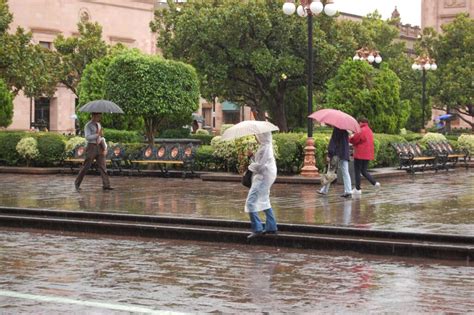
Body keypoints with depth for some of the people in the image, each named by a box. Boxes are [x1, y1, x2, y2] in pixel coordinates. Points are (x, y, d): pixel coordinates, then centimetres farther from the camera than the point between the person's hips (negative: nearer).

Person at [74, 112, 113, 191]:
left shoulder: (98, 124, 14)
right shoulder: (88, 126, -7)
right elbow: (87, 137, -18)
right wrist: (98, 134, -22)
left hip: (99, 147, 6)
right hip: (91, 147, -6)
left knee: (102, 166, -3)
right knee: (86, 166, -2)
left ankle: (106, 185, -7)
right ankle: (77, 183, 13)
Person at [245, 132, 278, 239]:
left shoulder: (265, 148, -18)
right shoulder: (265, 147, 14)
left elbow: (260, 166, -21)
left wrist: (250, 166, -5)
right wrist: (252, 156, 7)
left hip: (263, 178, -11)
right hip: (264, 178, 11)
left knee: (251, 202, -13)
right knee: (264, 202, 20)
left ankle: (257, 229, -14)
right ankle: (271, 227, 24)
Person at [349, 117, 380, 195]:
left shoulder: (361, 131, -15)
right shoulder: (369, 131, 15)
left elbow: (354, 140, -14)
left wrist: (349, 138, 7)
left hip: (360, 154, -8)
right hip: (368, 155, 8)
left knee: (357, 172, 1)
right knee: (364, 171, 17)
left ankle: (357, 189, 4)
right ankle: (375, 183, 1)